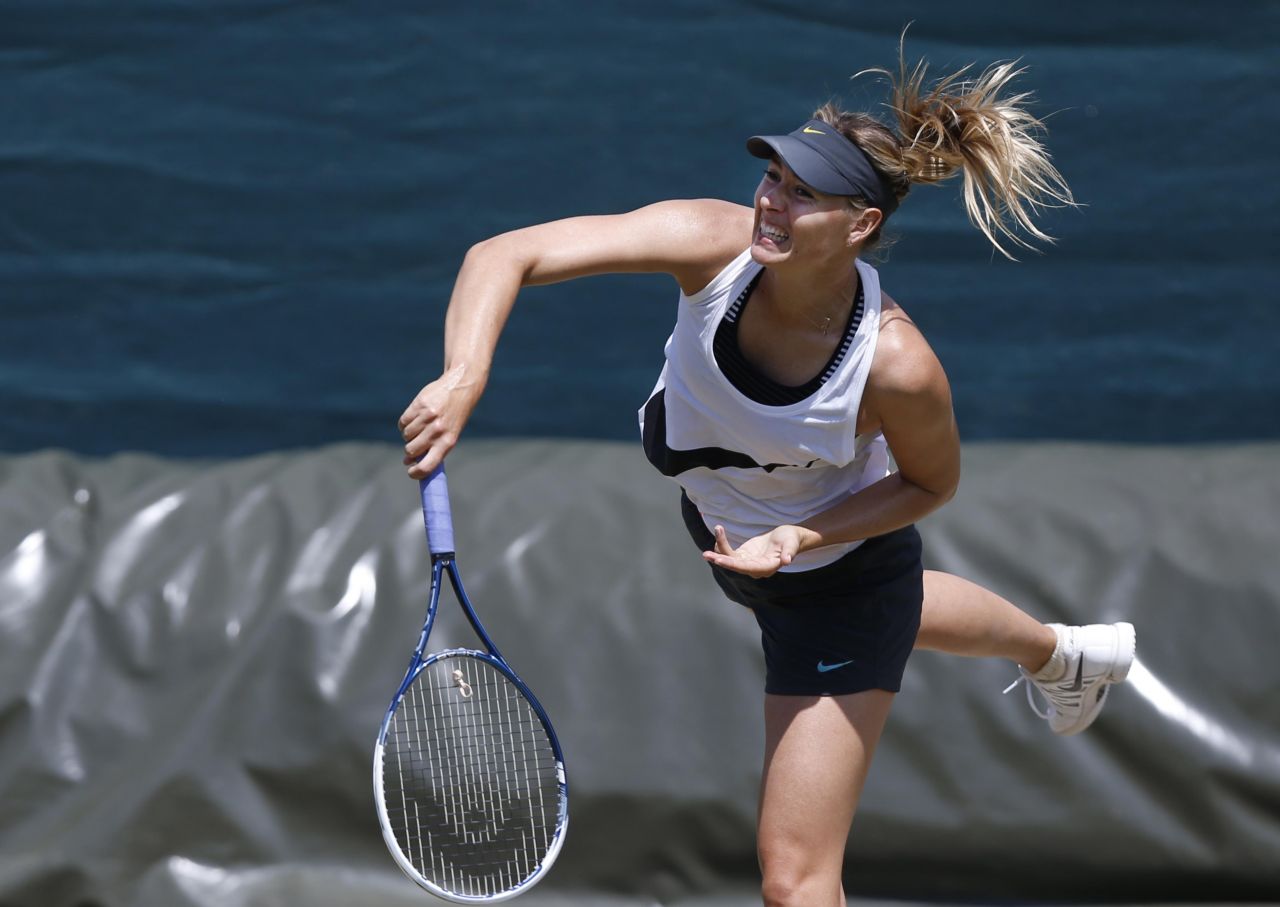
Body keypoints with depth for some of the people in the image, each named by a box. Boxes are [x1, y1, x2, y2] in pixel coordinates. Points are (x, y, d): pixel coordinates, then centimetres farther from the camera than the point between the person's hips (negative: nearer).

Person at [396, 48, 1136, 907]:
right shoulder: (714, 243, -34)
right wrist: (463, 380, -55)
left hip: (838, 571, -6)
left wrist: (801, 537, -31)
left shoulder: (898, 368, -40)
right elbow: (505, 255, -38)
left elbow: (931, 482, -17)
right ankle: (1060, 653, 73)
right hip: (729, 532, 6)